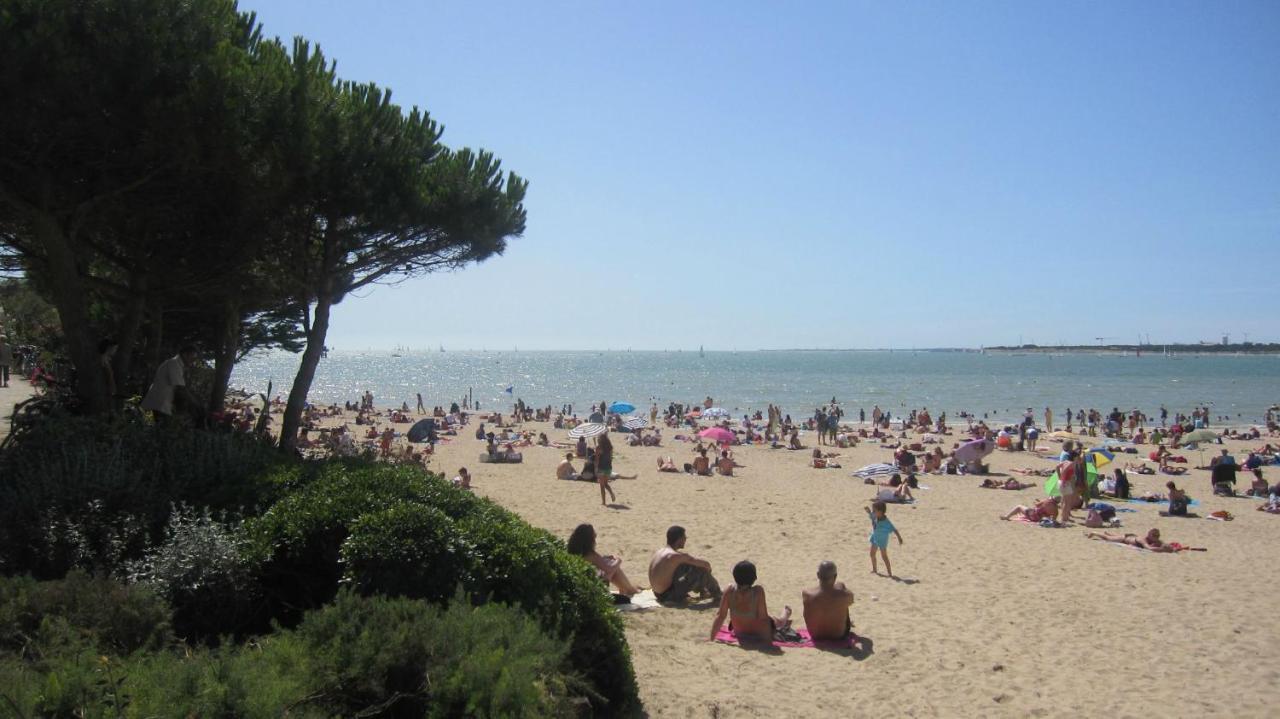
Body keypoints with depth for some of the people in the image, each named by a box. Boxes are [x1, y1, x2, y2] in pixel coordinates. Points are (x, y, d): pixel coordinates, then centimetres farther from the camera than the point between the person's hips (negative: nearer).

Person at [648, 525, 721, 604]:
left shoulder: (659, 552, 6)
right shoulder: (676, 556, -19)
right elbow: (706, 564, -13)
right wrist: (708, 569, 11)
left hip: (658, 594, 9)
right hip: (668, 596, -9)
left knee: (687, 565, 19)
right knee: (702, 570, -6)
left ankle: (702, 591, 32)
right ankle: (718, 595, 14)